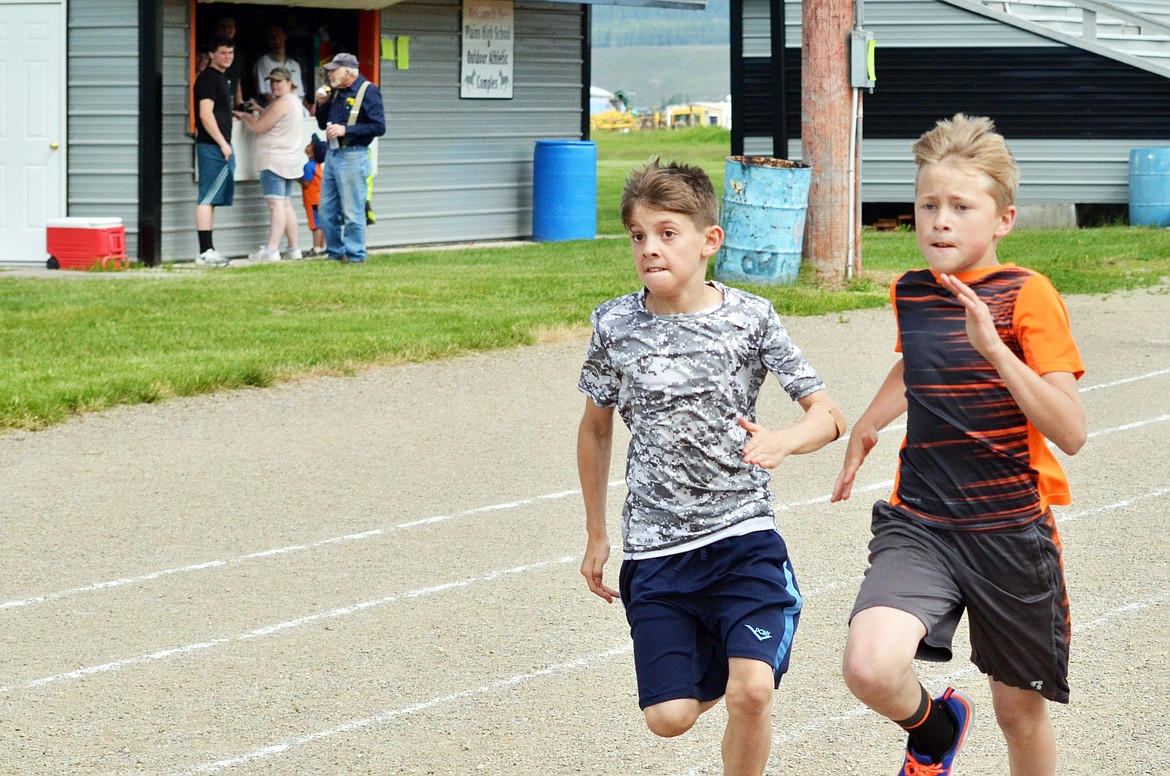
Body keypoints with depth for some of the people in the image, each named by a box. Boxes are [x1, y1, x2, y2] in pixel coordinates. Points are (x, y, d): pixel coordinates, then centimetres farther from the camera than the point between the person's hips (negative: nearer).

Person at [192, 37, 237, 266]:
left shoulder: (219, 77, 20)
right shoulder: (209, 78, -11)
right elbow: (205, 114, -19)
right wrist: (222, 143, -19)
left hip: (220, 145, 11)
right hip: (212, 145, -11)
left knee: (210, 199, 11)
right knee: (207, 198, -11)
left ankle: (207, 251, 14)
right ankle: (205, 251, -14)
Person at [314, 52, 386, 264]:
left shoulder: (367, 91, -8)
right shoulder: (336, 92, 16)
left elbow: (379, 127, -14)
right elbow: (323, 124, 22)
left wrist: (345, 130, -18)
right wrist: (322, 104, 4)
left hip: (352, 156, -8)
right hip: (333, 154, 8)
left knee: (352, 211, -6)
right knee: (327, 209, 10)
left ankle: (355, 255, 1)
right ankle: (335, 253, 18)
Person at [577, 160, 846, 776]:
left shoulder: (749, 318, -6)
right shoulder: (616, 326, -2)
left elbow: (828, 416, -5)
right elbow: (596, 428, 13)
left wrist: (782, 442, -27)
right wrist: (596, 536, 16)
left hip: (742, 533, -2)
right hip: (653, 546, 2)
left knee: (751, 692, -18)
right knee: (668, 718, -2)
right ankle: (716, 670, 33)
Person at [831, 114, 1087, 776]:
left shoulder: (1028, 296, -10)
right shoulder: (911, 293, 5)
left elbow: (1070, 433, -20)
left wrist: (994, 348, -29)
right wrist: (868, 425, 38)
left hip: (1011, 532, -3)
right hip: (919, 523, 3)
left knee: (1020, 706, 9)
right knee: (871, 668, -23)